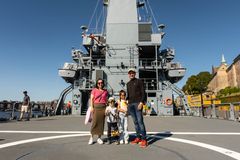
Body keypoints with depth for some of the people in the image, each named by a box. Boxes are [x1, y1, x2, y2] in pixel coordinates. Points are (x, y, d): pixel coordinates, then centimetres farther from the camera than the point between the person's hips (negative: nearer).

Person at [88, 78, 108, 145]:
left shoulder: (105, 91, 15)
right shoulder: (94, 90, 8)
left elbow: (106, 100, 14)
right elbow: (91, 99, 4)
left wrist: (107, 108, 5)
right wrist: (92, 107, -7)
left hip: (103, 107, 3)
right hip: (96, 106, -2)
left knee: (101, 122, 2)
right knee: (95, 122, -8)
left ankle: (99, 138, 10)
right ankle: (91, 137, 5)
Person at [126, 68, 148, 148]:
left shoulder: (139, 81, 3)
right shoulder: (128, 84, 20)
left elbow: (143, 92, -4)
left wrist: (141, 102, -15)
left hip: (137, 103, -5)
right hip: (130, 104, 5)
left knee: (140, 121, -10)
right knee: (135, 121, 6)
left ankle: (144, 139, -5)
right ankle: (138, 137, 12)